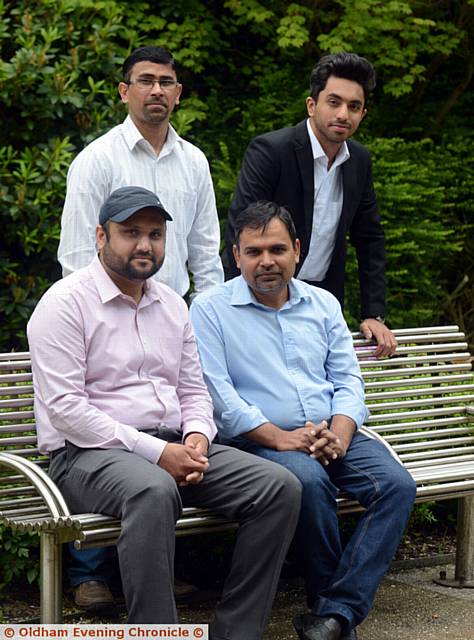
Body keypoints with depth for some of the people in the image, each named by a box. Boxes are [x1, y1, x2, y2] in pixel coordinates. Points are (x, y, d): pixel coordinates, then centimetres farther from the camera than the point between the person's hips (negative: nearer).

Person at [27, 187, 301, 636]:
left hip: (173, 448, 7)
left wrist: (196, 437, -3)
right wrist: (155, 452, -18)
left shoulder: (171, 304, 18)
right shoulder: (66, 303, -5)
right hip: (89, 455, -7)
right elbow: (64, 408, -14)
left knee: (280, 488, -14)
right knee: (154, 492, -42)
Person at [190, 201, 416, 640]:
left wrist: (339, 434, -8)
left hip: (333, 436, 5)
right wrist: (280, 438, -17)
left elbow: (348, 378, 12)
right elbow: (218, 393, -8)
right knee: (310, 481, -37)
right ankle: (334, 602, -17)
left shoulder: (323, 304, 17)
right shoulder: (210, 309, 2)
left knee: (397, 484, -22)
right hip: (258, 440, -5)